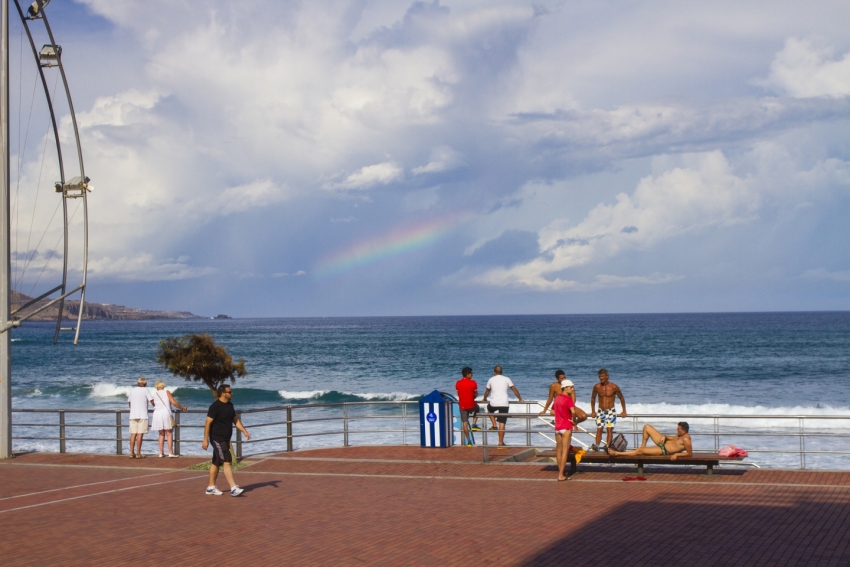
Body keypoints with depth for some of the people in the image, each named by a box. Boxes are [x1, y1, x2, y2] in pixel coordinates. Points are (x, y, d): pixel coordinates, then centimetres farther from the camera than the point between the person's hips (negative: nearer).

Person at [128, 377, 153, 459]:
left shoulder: (132, 391, 12)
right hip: (142, 415, -4)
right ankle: (138, 453, -6)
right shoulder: (145, 390, -2)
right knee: (140, 434, -4)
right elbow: (152, 400, -6)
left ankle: (132, 453, 4)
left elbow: (129, 402, 19)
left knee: (133, 434, 6)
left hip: (133, 415, 4)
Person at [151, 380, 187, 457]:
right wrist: (182, 407, 9)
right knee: (169, 434, 1)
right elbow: (174, 403, -5)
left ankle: (161, 453, 8)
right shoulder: (166, 392, 3)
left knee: (161, 434, 13)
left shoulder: (155, 394, 12)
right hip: (166, 413, -3)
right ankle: (171, 453, -5)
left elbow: (154, 405, 14)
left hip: (157, 414, 3)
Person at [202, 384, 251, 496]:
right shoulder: (215, 406, -16)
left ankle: (211, 487, 21)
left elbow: (235, 420, 17)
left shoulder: (229, 405, 10)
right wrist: (205, 440, -20)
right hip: (217, 439, -8)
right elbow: (208, 423, -17)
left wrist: (245, 431, 7)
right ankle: (233, 489, -19)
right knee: (227, 462, -14)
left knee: (216, 463, 14)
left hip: (225, 439, 8)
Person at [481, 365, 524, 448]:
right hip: (504, 404, -1)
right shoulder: (506, 379, 7)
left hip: (494, 403, 1)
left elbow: (487, 391, 25)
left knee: (489, 409, 36)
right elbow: (515, 390, 8)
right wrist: (520, 399, 21)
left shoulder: (491, 380, 10)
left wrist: (484, 399, 43)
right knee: (502, 423, 0)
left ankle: (494, 425, 20)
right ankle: (501, 443, 1)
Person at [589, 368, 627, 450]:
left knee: (610, 429, -12)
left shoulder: (614, 387, -9)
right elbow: (593, 398, 14)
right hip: (600, 411, 2)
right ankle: (596, 445, -17)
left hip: (611, 411, -2)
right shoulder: (597, 387, -2)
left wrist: (624, 411, 5)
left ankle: (608, 446, -16)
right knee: (599, 429, -8)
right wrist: (593, 411, 12)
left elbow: (621, 398, 4)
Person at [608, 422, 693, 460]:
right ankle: (643, 445, 19)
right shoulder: (681, 434, 2)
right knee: (647, 427, 7)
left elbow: (690, 453, -24)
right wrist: (665, 437, 0)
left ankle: (616, 453, -7)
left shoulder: (686, 440, -24)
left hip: (663, 451, -9)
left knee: (639, 451, -15)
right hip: (663, 442, 9)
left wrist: (677, 454, -30)